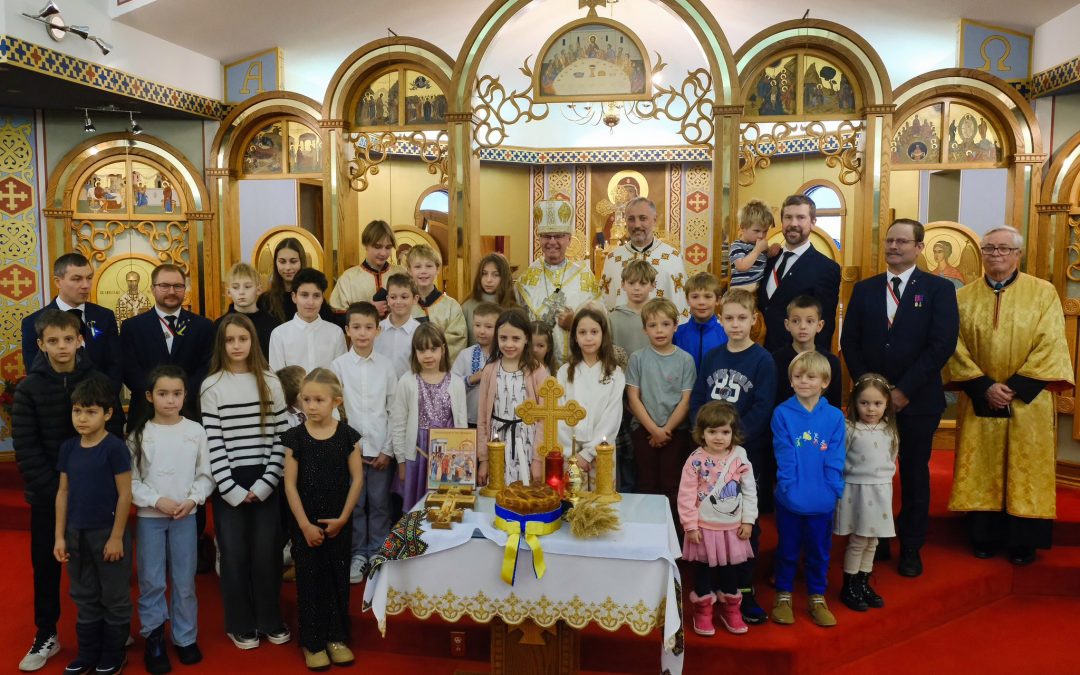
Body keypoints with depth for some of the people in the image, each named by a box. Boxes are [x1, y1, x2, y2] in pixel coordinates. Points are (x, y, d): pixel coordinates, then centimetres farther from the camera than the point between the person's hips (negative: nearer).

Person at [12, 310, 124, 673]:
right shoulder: (28, 389, -4)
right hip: (47, 494, 0)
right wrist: (56, 490, -13)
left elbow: (114, 436, -3)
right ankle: (46, 635, 27)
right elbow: (26, 449, -7)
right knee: (46, 564, 10)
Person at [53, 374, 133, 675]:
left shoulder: (114, 447, -15)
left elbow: (125, 494, -13)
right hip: (76, 532, 6)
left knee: (114, 598, 8)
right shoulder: (68, 447, 2)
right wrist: (60, 536, 5)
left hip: (107, 532, -5)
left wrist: (116, 537, -13)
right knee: (85, 597, 18)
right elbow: (63, 492, 7)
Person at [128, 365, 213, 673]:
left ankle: (185, 637, 22)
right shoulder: (139, 434, -4)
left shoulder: (195, 431, -2)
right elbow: (132, 480, -3)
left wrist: (192, 499, -13)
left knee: (185, 581, 9)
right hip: (149, 517, 0)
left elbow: (205, 475, 1)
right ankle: (154, 639, 21)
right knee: (151, 582, 6)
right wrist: (157, 500, -14)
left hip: (185, 516, 1)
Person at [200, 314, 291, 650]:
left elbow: (281, 435, 0)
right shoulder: (212, 386, -2)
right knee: (234, 555, 7)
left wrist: (266, 482, -7)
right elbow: (213, 442, -5)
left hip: (265, 482, 1)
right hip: (229, 484, -1)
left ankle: (270, 621, 24)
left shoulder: (270, 382, 2)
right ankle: (240, 625, 23)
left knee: (267, 553, 7)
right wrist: (231, 488, -10)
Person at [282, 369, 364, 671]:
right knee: (309, 580, 7)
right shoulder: (295, 437, -7)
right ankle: (312, 642, 21)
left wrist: (343, 518, -8)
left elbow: (357, 479, -3)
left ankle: (336, 637, 26)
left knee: (337, 579, 10)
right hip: (306, 524, -1)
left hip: (339, 523, 1)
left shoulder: (347, 435, -6)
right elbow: (290, 484, -7)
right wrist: (305, 525, -11)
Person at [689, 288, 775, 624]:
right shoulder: (712, 357, 6)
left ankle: (744, 588, 18)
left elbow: (761, 410, -13)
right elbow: (697, 400, 5)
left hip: (747, 453, -4)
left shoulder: (762, 360, -7)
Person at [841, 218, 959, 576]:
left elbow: (942, 345, -12)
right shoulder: (864, 288, 7)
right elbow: (849, 341, 4)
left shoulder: (939, 289, -2)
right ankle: (875, 541, 24)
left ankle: (911, 548, 24)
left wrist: (904, 390, -15)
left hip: (918, 400, -2)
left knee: (915, 475, 10)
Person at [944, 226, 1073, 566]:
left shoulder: (1043, 293, 0)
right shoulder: (964, 298, 4)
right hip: (980, 400, 2)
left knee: (1025, 469, 5)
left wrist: (1017, 385, -15)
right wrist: (984, 386, -13)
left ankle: (1023, 541, 17)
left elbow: (1050, 344, -7)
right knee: (982, 469, 7)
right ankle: (985, 536, 18)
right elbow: (957, 347, -1)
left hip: (1027, 401, -1)